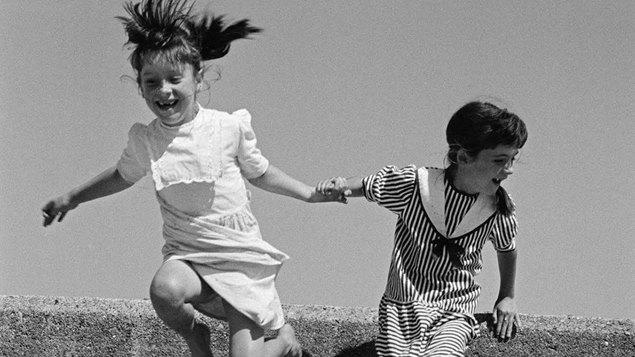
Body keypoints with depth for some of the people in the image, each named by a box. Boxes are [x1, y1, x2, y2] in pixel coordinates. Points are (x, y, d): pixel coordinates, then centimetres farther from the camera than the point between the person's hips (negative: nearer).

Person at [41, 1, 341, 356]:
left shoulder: (230, 127, -9)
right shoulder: (144, 140, -2)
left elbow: (260, 173, 9)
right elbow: (123, 175, 20)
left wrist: (312, 193, 6)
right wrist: (70, 199, 22)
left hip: (243, 258, -2)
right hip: (187, 254, 2)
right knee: (165, 289, -35)